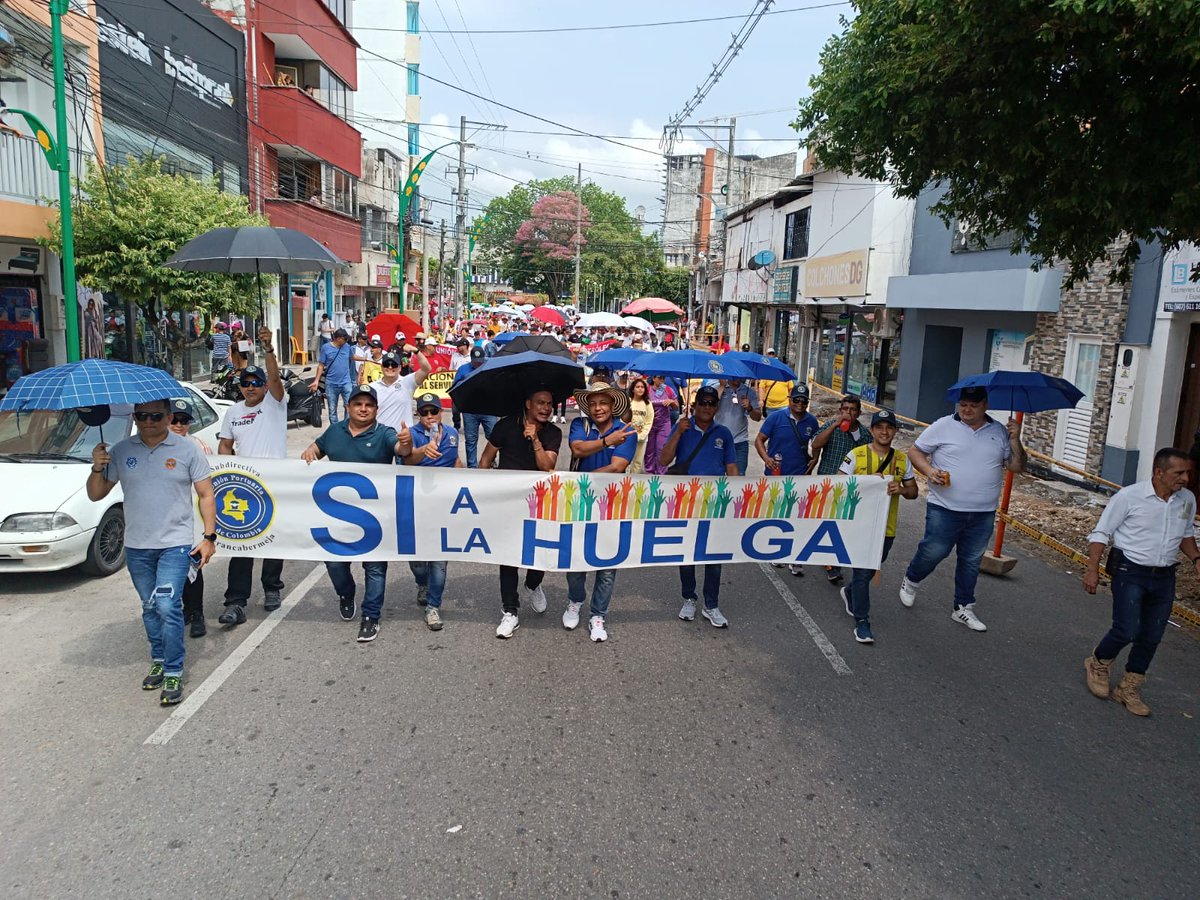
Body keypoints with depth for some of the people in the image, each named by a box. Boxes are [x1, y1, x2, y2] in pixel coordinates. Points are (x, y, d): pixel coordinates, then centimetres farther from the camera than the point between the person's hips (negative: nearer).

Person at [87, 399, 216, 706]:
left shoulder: (187, 449, -4)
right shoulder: (121, 451, 3)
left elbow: (206, 494, -1)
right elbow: (96, 495, 8)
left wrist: (209, 536, -8)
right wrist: (97, 469, -13)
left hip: (175, 544, -4)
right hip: (136, 546, 4)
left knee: (168, 606, -13)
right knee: (150, 608, 16)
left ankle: (173, 674, -3)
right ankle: (159, 661, 33)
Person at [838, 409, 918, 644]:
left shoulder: (902, 459, 5)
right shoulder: (856, 455, -6)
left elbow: (913, 492, 11)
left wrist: (901, 489, -12)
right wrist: (866, 480, -21)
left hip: (886, 527, 4)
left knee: (871, 570, 19)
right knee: (862, 572, -5)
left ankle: (850, 593, 47)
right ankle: (862, 622, 4)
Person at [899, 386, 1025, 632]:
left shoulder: (1000, 432, 7)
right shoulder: (943, 426, -3)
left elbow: (1016, 466, 7)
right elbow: (915, 452, 1)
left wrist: (1015, 440, -7)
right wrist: (928, 470, -16)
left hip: (983, 513, 4)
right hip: (944, 509, -3)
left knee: (971, 561, 12)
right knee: (934, 551, -3)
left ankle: (963, 608, 24)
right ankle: (910, 580, 27)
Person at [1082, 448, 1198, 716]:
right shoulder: (1129, 496, -14)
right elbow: (1101, 533, -8)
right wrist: (1092, 570, -12)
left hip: (1164, 577, 5)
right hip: (1130, 572, -5)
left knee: (1151, 638, 9)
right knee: (1127, 631, -11)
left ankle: (1129, 689, 25)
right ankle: (1098, 665, 19)